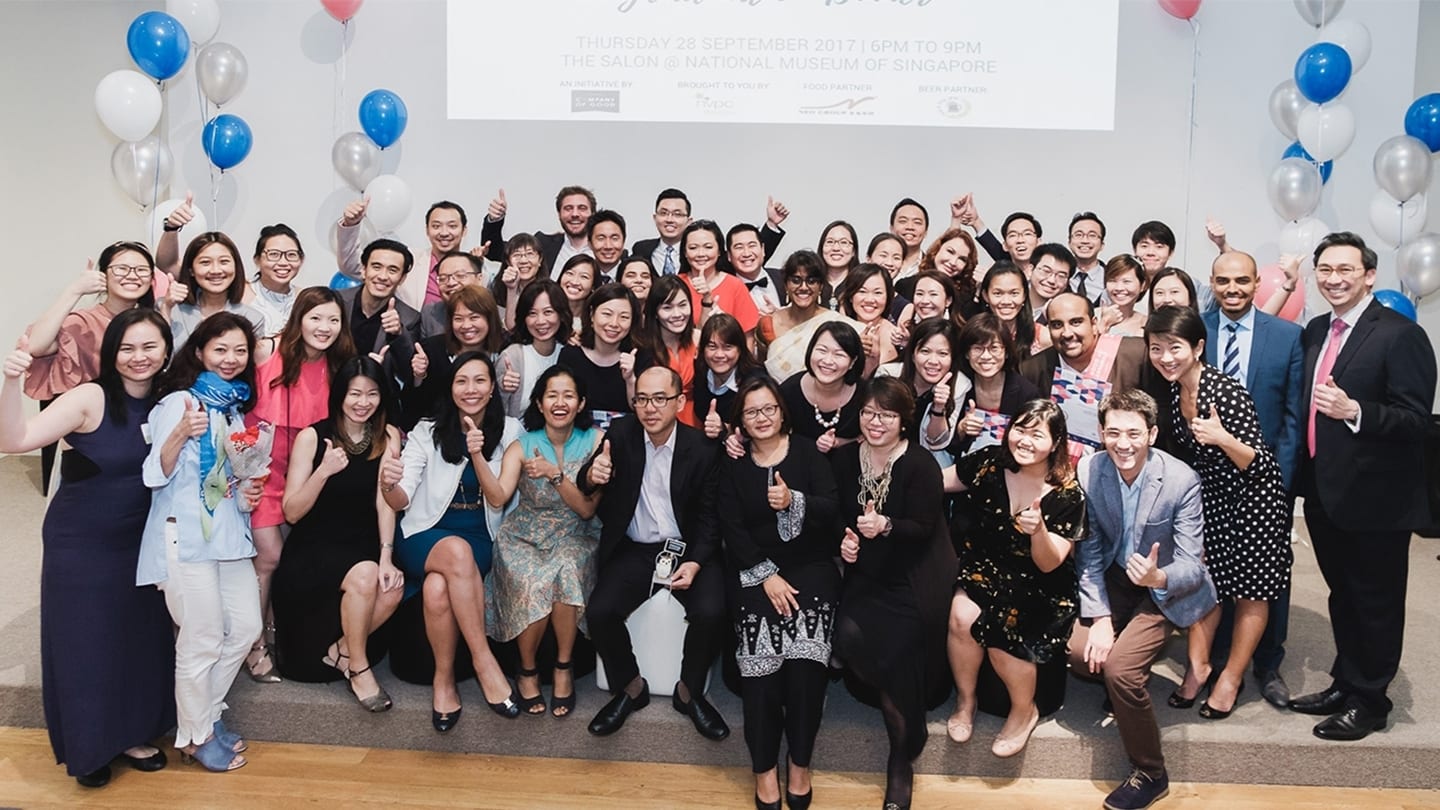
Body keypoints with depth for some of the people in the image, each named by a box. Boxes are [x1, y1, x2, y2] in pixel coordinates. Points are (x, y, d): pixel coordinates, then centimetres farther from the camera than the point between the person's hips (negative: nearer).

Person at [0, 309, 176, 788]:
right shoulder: (90, 398, -18)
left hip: (139, 543, 4)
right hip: (78, 545, -4)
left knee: (139, 638, 12)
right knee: (84, 644, 6)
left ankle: (129, 734, 32)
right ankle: (88, 748, 26)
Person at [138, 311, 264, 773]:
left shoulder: (236, 403, 13)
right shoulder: (179, 401, -9)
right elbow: (156, 475, -14)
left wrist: (246, 492, 4)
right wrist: (180, 434, -31)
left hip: (229, 529, 8)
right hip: (186, 534, -8)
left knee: (246, 627, 11)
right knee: (202, 640, -1)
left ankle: (208, 713, 29)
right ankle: (196, 736, 17)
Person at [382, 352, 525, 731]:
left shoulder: (508, 431, 1)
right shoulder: (428, 431, -1)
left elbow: (498, 501, -5)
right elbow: (402, 501, -9)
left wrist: (477, 455, -21)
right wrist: (389, 486, -34)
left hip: (480, 542, 0)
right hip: (425, 538, 0)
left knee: (438, 589, -34)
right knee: (457, 551, -37)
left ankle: (444, 679, -12)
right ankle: (484, 662, -27)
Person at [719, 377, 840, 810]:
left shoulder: (808, 452, 6)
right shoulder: (733, 465, 9)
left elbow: (832, 508, -4)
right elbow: (732, 529, 0)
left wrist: (794, 501, -24)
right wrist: (766, 575, -11)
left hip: (810, 565, -1)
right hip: (755, 570, 1)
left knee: (806, 657, -18)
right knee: (760, 658, -17)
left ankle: (800, 761, 0)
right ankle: (764, 766, -1)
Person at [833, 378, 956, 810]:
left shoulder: (921, 465, -10)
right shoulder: (845, 459, 5)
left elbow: (923, 528, -13)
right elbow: (838, 513, 13)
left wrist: (885, 527, -30)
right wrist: (845, 537, -7)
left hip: (912, 578, -4)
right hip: (865, 573, 4)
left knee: (898, 649, -17)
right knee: (848, 636, -19)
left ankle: (901, 761, 2)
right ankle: (900, 702, 12)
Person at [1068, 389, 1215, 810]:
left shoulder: (1182, 480, -24)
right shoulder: (1089, 471, -13)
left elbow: (1191, 565, -21)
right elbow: (1089, 552, -6)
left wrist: (1158, 577, -44)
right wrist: (1099, 617, -15)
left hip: (1164, 589, -4)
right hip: (1115, 579, 4)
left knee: (1119, 667, -22)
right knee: (1081, 653, -19)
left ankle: (1149, 775, 0)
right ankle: (1124, 685, 18)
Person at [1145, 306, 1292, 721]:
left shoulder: (1228, 393, -28)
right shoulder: (1170, 390, -7)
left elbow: (1260, 466, -26)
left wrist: (1224, 440, -40)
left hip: (1251, 500, -6)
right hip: (1205, 498, 6)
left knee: (1250, 589, 8)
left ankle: (1232, 677, 22)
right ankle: (1198, 665, 25)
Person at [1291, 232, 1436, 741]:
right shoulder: (1316, 331, 9)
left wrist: (1354, 411, -32)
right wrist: (1303, 469, 5)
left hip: (1375, 495, -7)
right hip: (1324, 490, 7)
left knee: (1376, 600, 8)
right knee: (1342, 593, 20)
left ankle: (1370, 702, 22)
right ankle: (1345, 684, 35)